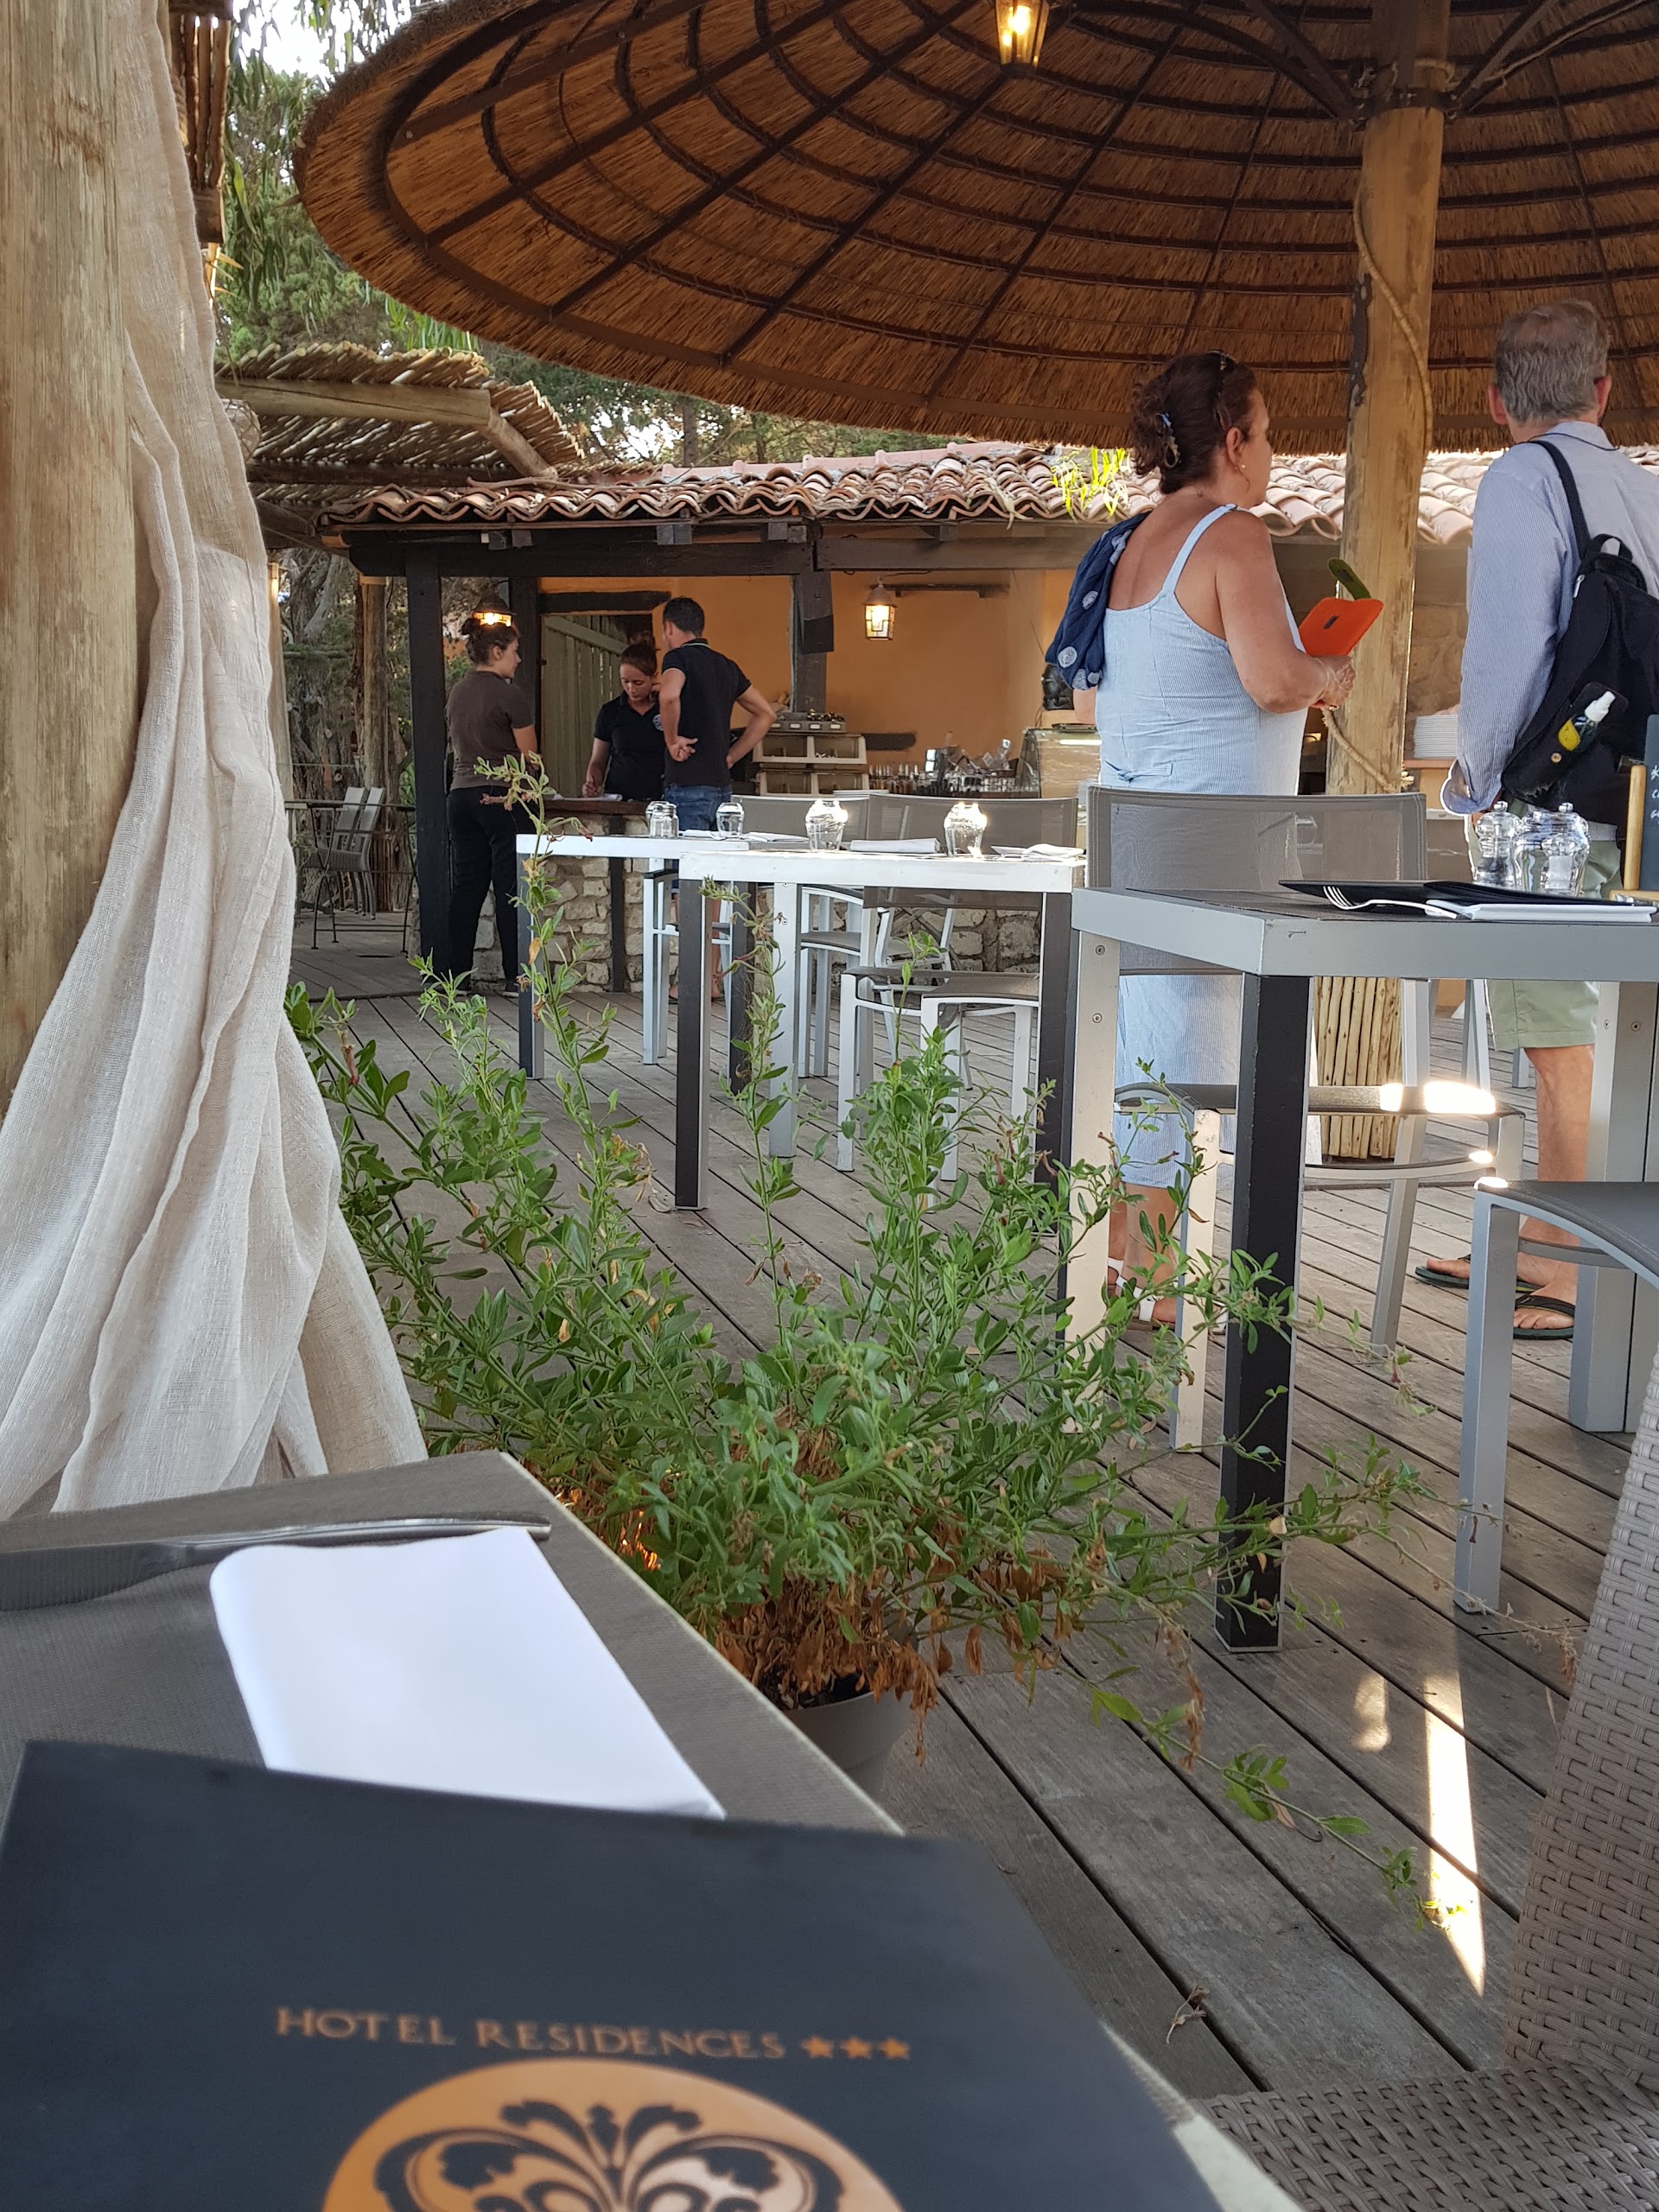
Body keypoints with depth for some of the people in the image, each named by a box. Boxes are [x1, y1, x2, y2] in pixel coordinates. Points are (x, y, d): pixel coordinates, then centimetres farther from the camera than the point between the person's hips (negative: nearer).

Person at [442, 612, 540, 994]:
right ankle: (515, 975, 1)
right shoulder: (510, 693, -9)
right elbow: (530, 756, -5)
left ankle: (458, 976, 7)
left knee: (465, 887, 7)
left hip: (461, 794, 7)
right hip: (503, 797, -6)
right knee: (510, 888, -1)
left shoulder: (458, 693, 12)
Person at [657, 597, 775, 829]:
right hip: (722, 786, 7)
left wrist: (672, 740, -13)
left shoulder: (678, 657, -5)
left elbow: (669, 696, -28)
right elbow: (766, 713, 24)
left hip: (688, 786, -7)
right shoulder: (726, 666, 16)